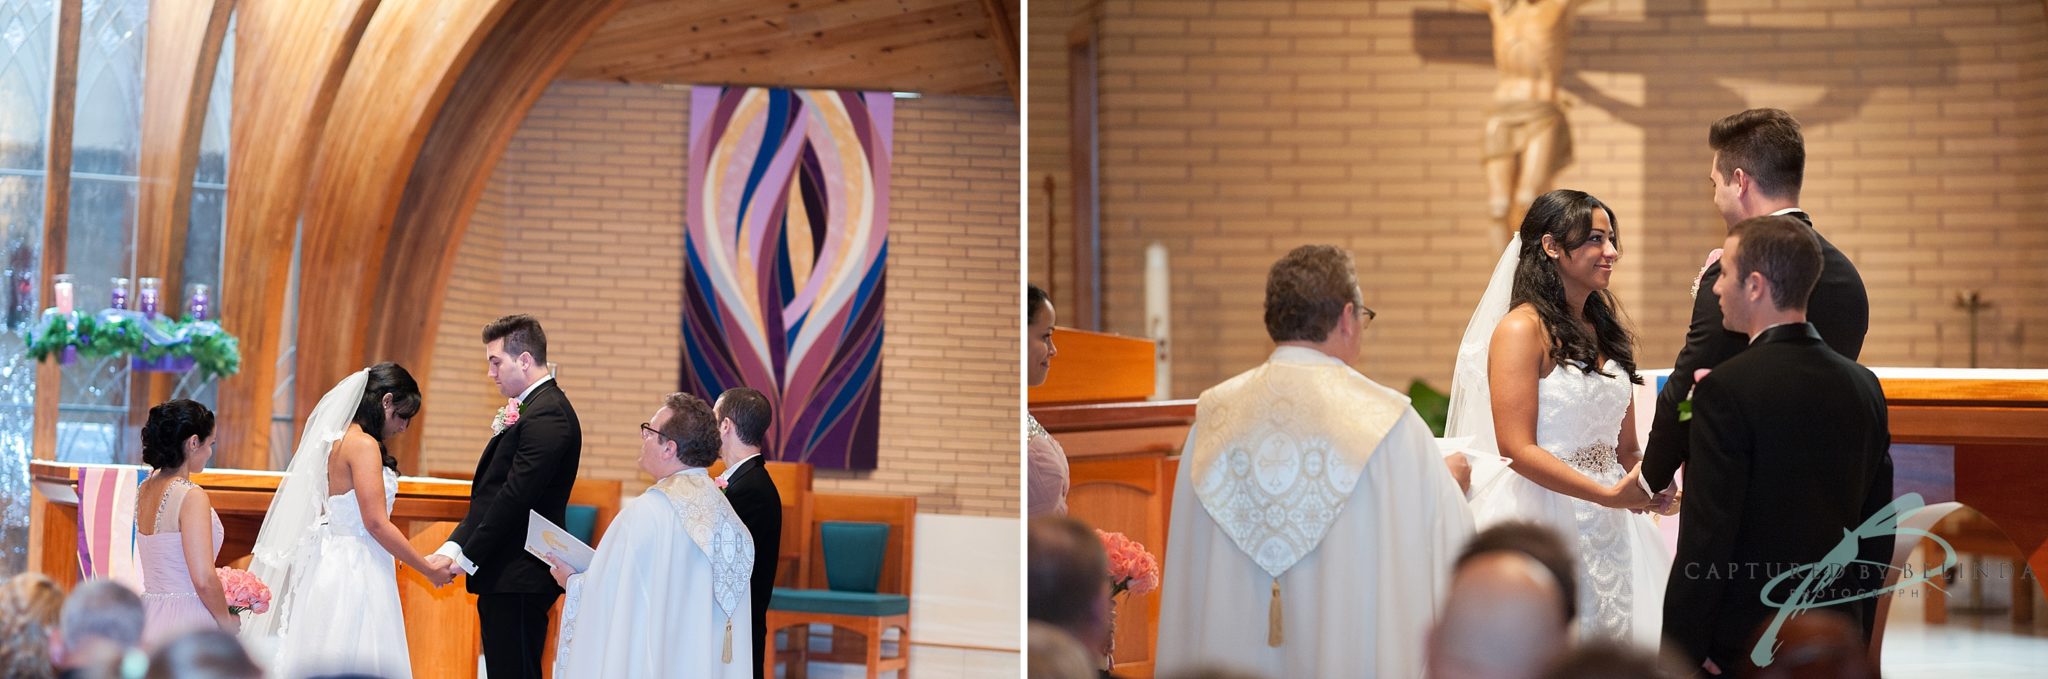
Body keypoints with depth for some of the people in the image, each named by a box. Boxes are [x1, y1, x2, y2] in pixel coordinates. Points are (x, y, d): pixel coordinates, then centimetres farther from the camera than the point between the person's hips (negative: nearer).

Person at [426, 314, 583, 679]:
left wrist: (467, 557, -12)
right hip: (507, 579, 10)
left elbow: (514, 497, -20)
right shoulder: (531, 409, 17)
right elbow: (491, 494, 15)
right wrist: (453, 547, 5)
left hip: (518, 579, -10)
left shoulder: (547, 415, -15)